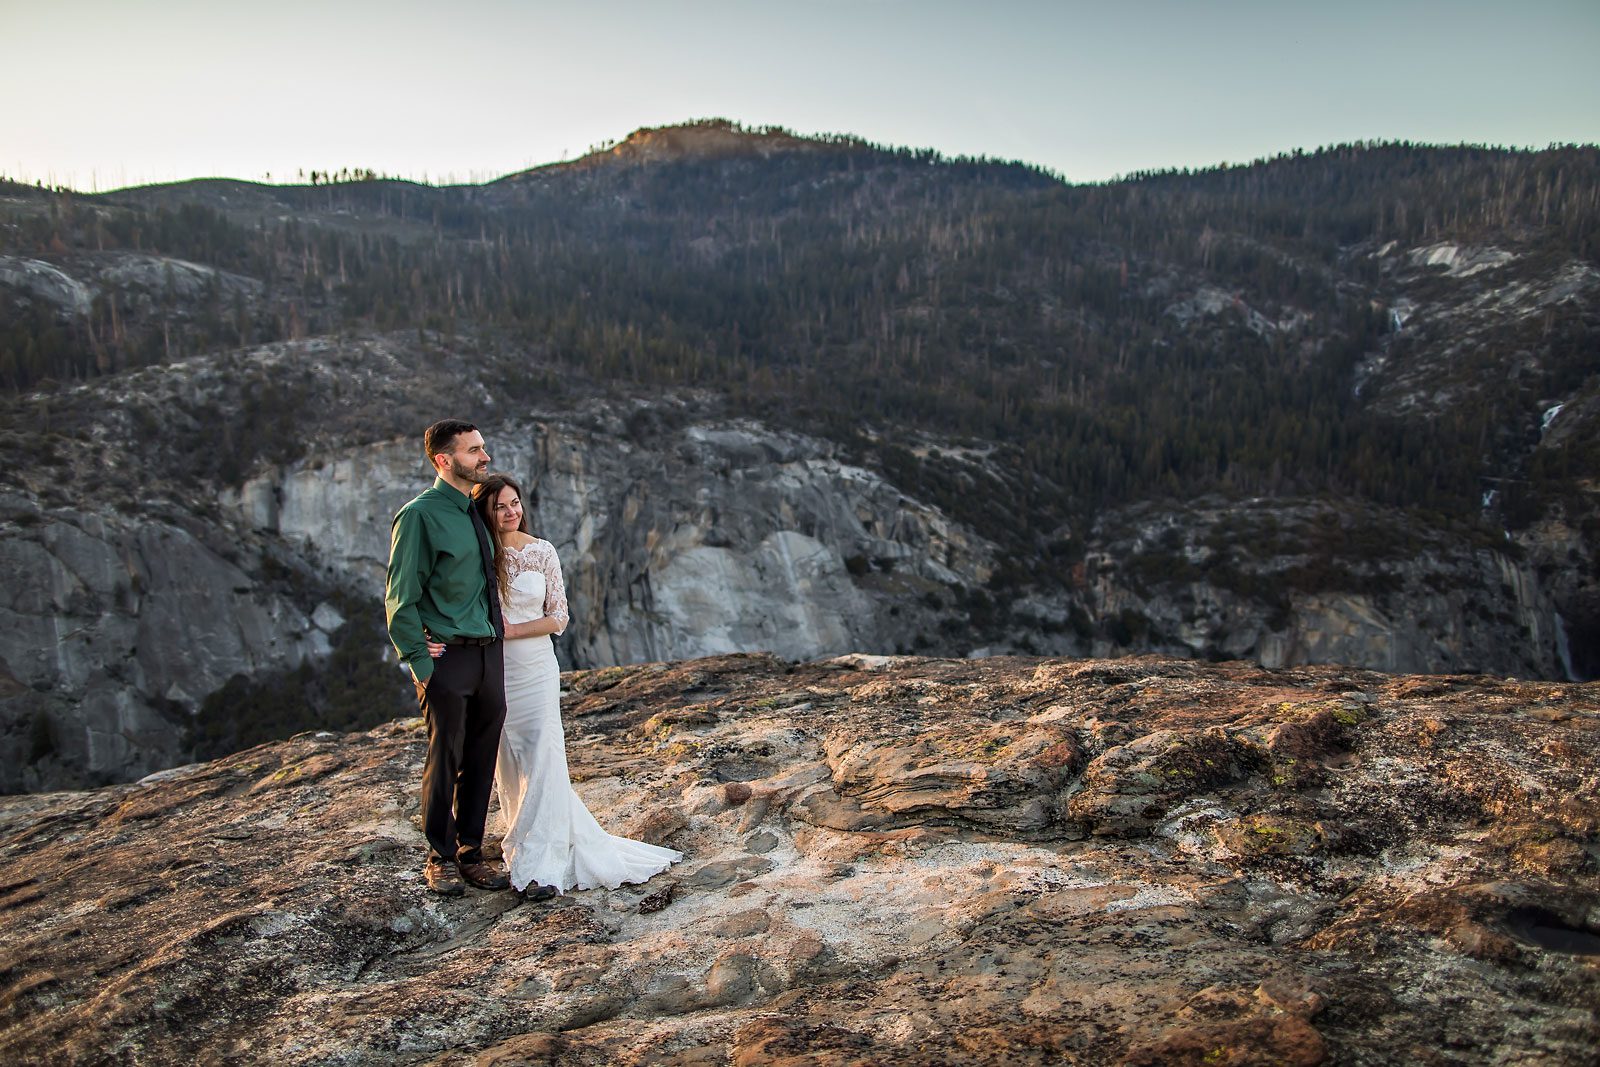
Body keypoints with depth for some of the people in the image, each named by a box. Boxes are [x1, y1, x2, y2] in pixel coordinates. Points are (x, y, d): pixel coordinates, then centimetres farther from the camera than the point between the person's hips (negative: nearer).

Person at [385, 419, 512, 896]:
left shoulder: (477, 512, 10)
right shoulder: (420, 516, -11)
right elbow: (400, 599, -10)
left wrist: (501, 630, 13)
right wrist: (420, 663, -12)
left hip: (490, 654, 6)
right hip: (449, 658, -6)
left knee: (481, 762, 12)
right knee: (445, 762, 6)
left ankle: (471, 853, 26)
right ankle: (441, 859, 23)